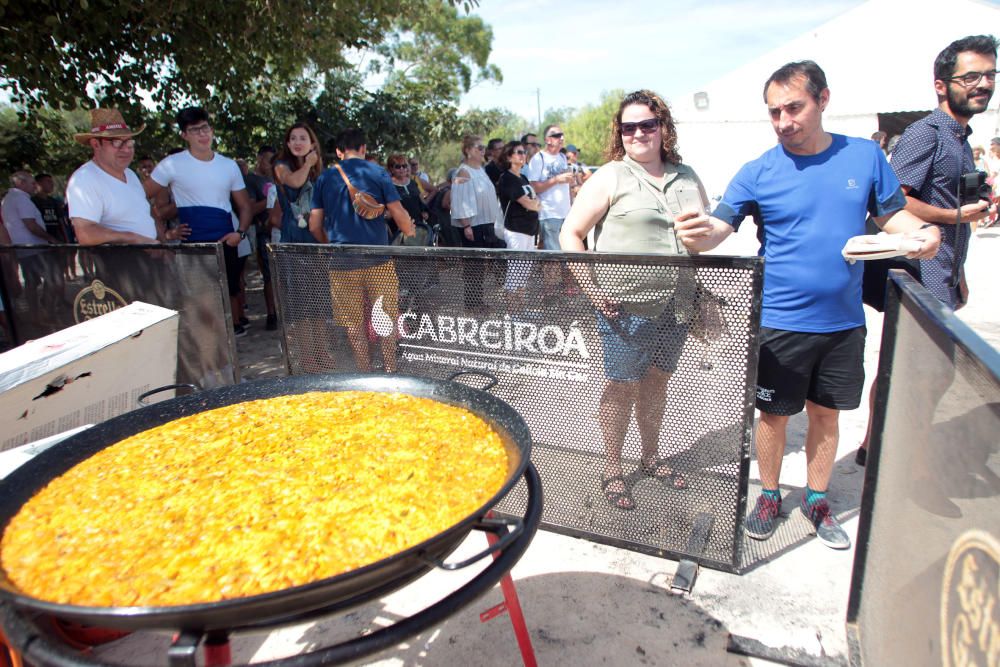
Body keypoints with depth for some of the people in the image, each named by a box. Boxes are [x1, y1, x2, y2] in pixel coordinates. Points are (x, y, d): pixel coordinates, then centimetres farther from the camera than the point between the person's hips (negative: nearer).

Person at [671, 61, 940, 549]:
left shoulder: (865, 156, 1)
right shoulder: (758, 173, -7)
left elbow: (893, 214, 10)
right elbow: (719, 227, -14)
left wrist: (921, 233, -12)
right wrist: (699, 236, -37)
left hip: (843, 321, 3)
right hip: (781, 322, -2)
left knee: (826, 414, 15)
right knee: (774, 415, 8)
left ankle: (816, 500, 34)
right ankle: (769, 497, 30)